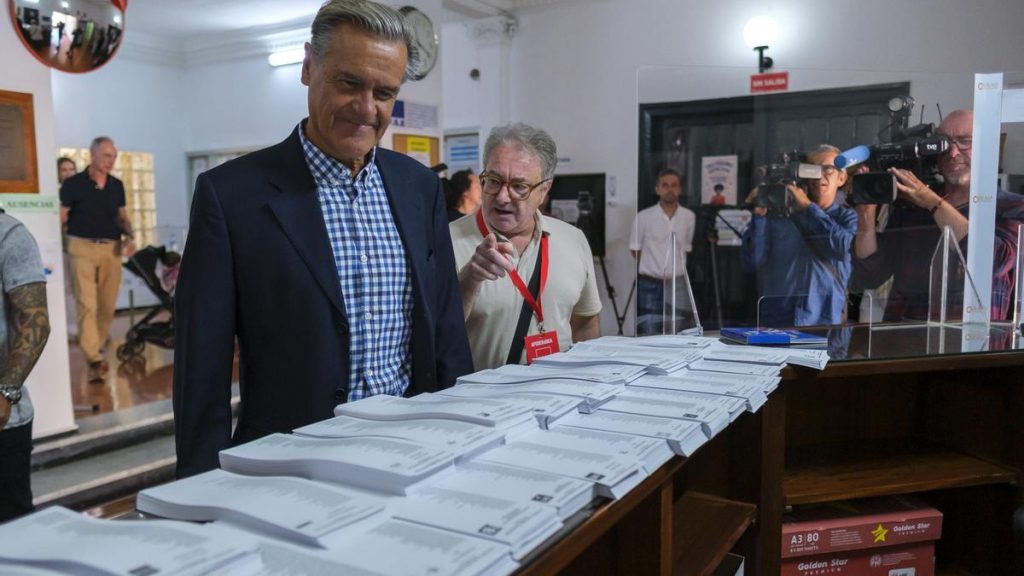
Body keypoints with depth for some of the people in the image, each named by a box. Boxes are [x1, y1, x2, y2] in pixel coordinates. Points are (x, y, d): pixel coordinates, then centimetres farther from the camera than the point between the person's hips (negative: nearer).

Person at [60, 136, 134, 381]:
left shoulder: (117, 186, 11)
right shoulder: (73, 184, -2)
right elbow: (61, 218, 0)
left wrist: (129, 236, 0)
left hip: (112, 249, 5)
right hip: (82, 248, -4)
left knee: (108, 306, 8)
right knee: (87, 305, -10)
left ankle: (95, 349, 25)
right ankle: (94, 359, -12)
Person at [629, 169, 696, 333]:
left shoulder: (689, 217, 3)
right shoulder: (644, 216, -4)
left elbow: (687, 249, 14)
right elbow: (635, 249, 5)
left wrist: (677, 268, 11)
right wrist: (652, 268, 10)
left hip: (678, 284, 2)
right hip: (649, 285, -2)